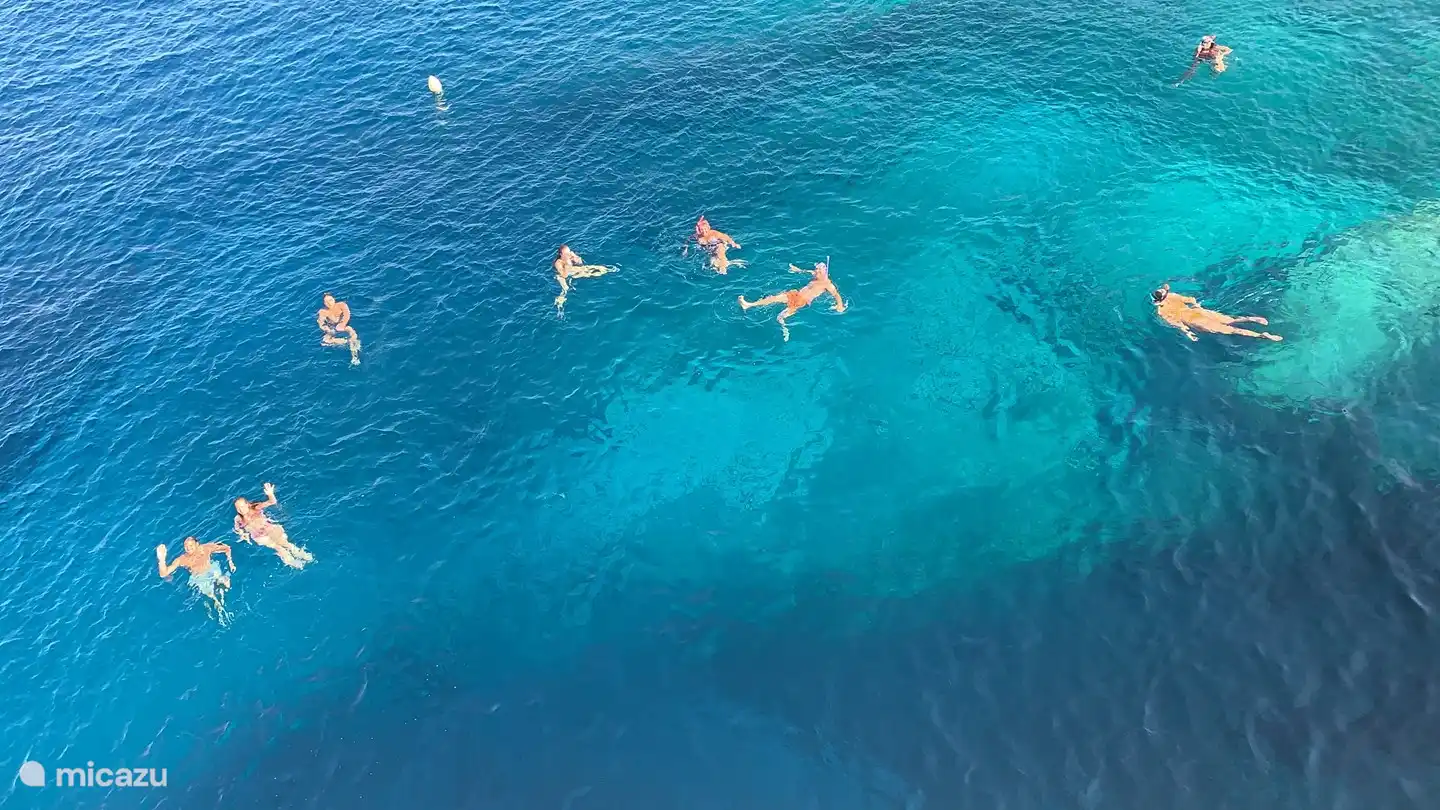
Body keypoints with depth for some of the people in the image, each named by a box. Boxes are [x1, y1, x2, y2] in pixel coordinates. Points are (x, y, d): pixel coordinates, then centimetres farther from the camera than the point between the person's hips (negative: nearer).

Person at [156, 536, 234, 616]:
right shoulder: (181, 559, 0)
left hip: (213, 572, 1)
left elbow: (226, 548, 9)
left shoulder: (205, 548, 1)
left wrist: (230, 561, -1)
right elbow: (163, 574, -6)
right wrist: (161, 559, -20)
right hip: (199, 579, -1)